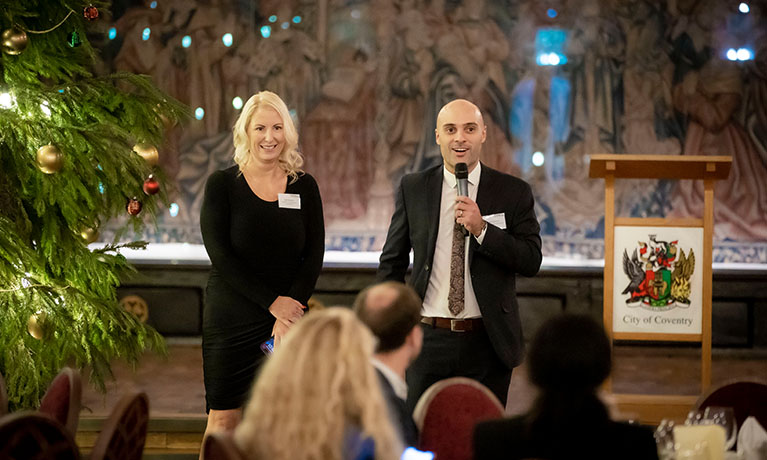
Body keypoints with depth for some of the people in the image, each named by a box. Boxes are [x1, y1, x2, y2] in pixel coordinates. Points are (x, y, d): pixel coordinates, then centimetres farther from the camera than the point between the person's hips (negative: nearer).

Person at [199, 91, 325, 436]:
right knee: (223, 419, -1)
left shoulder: (304, 187, 7)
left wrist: (288, 313, -11)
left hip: (287, 318, 2)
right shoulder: (222, 184, 0)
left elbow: (315, 254, 3)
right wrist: (272, 302, -14)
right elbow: (219, 253, -7)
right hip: (231, 318, -2)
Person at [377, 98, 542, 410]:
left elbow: (532, 261, -4)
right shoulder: (412, 189, 6)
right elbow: (392, 261, 12)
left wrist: (481, 229, -16)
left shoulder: (514, 193, 2)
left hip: (487, 345, -1)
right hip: (427, 340, 1)